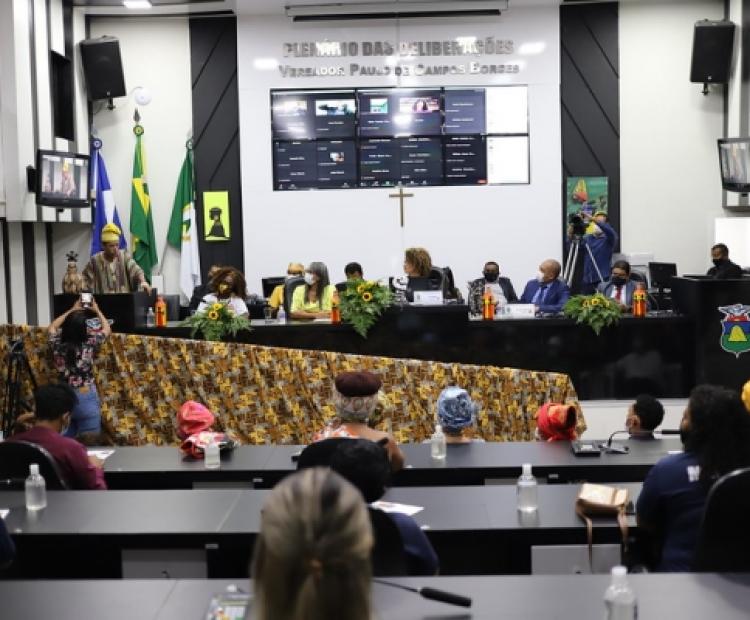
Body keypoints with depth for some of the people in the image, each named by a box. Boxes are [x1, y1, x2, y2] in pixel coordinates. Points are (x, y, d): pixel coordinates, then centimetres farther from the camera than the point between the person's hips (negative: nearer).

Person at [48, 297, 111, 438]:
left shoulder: (58, 345, -6)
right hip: (86, 400, -4)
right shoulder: (89, 346, -14)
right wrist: (96, 310, 18)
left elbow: (52, 327, 18)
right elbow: (107, 329, 4)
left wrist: (72, 311, 21)